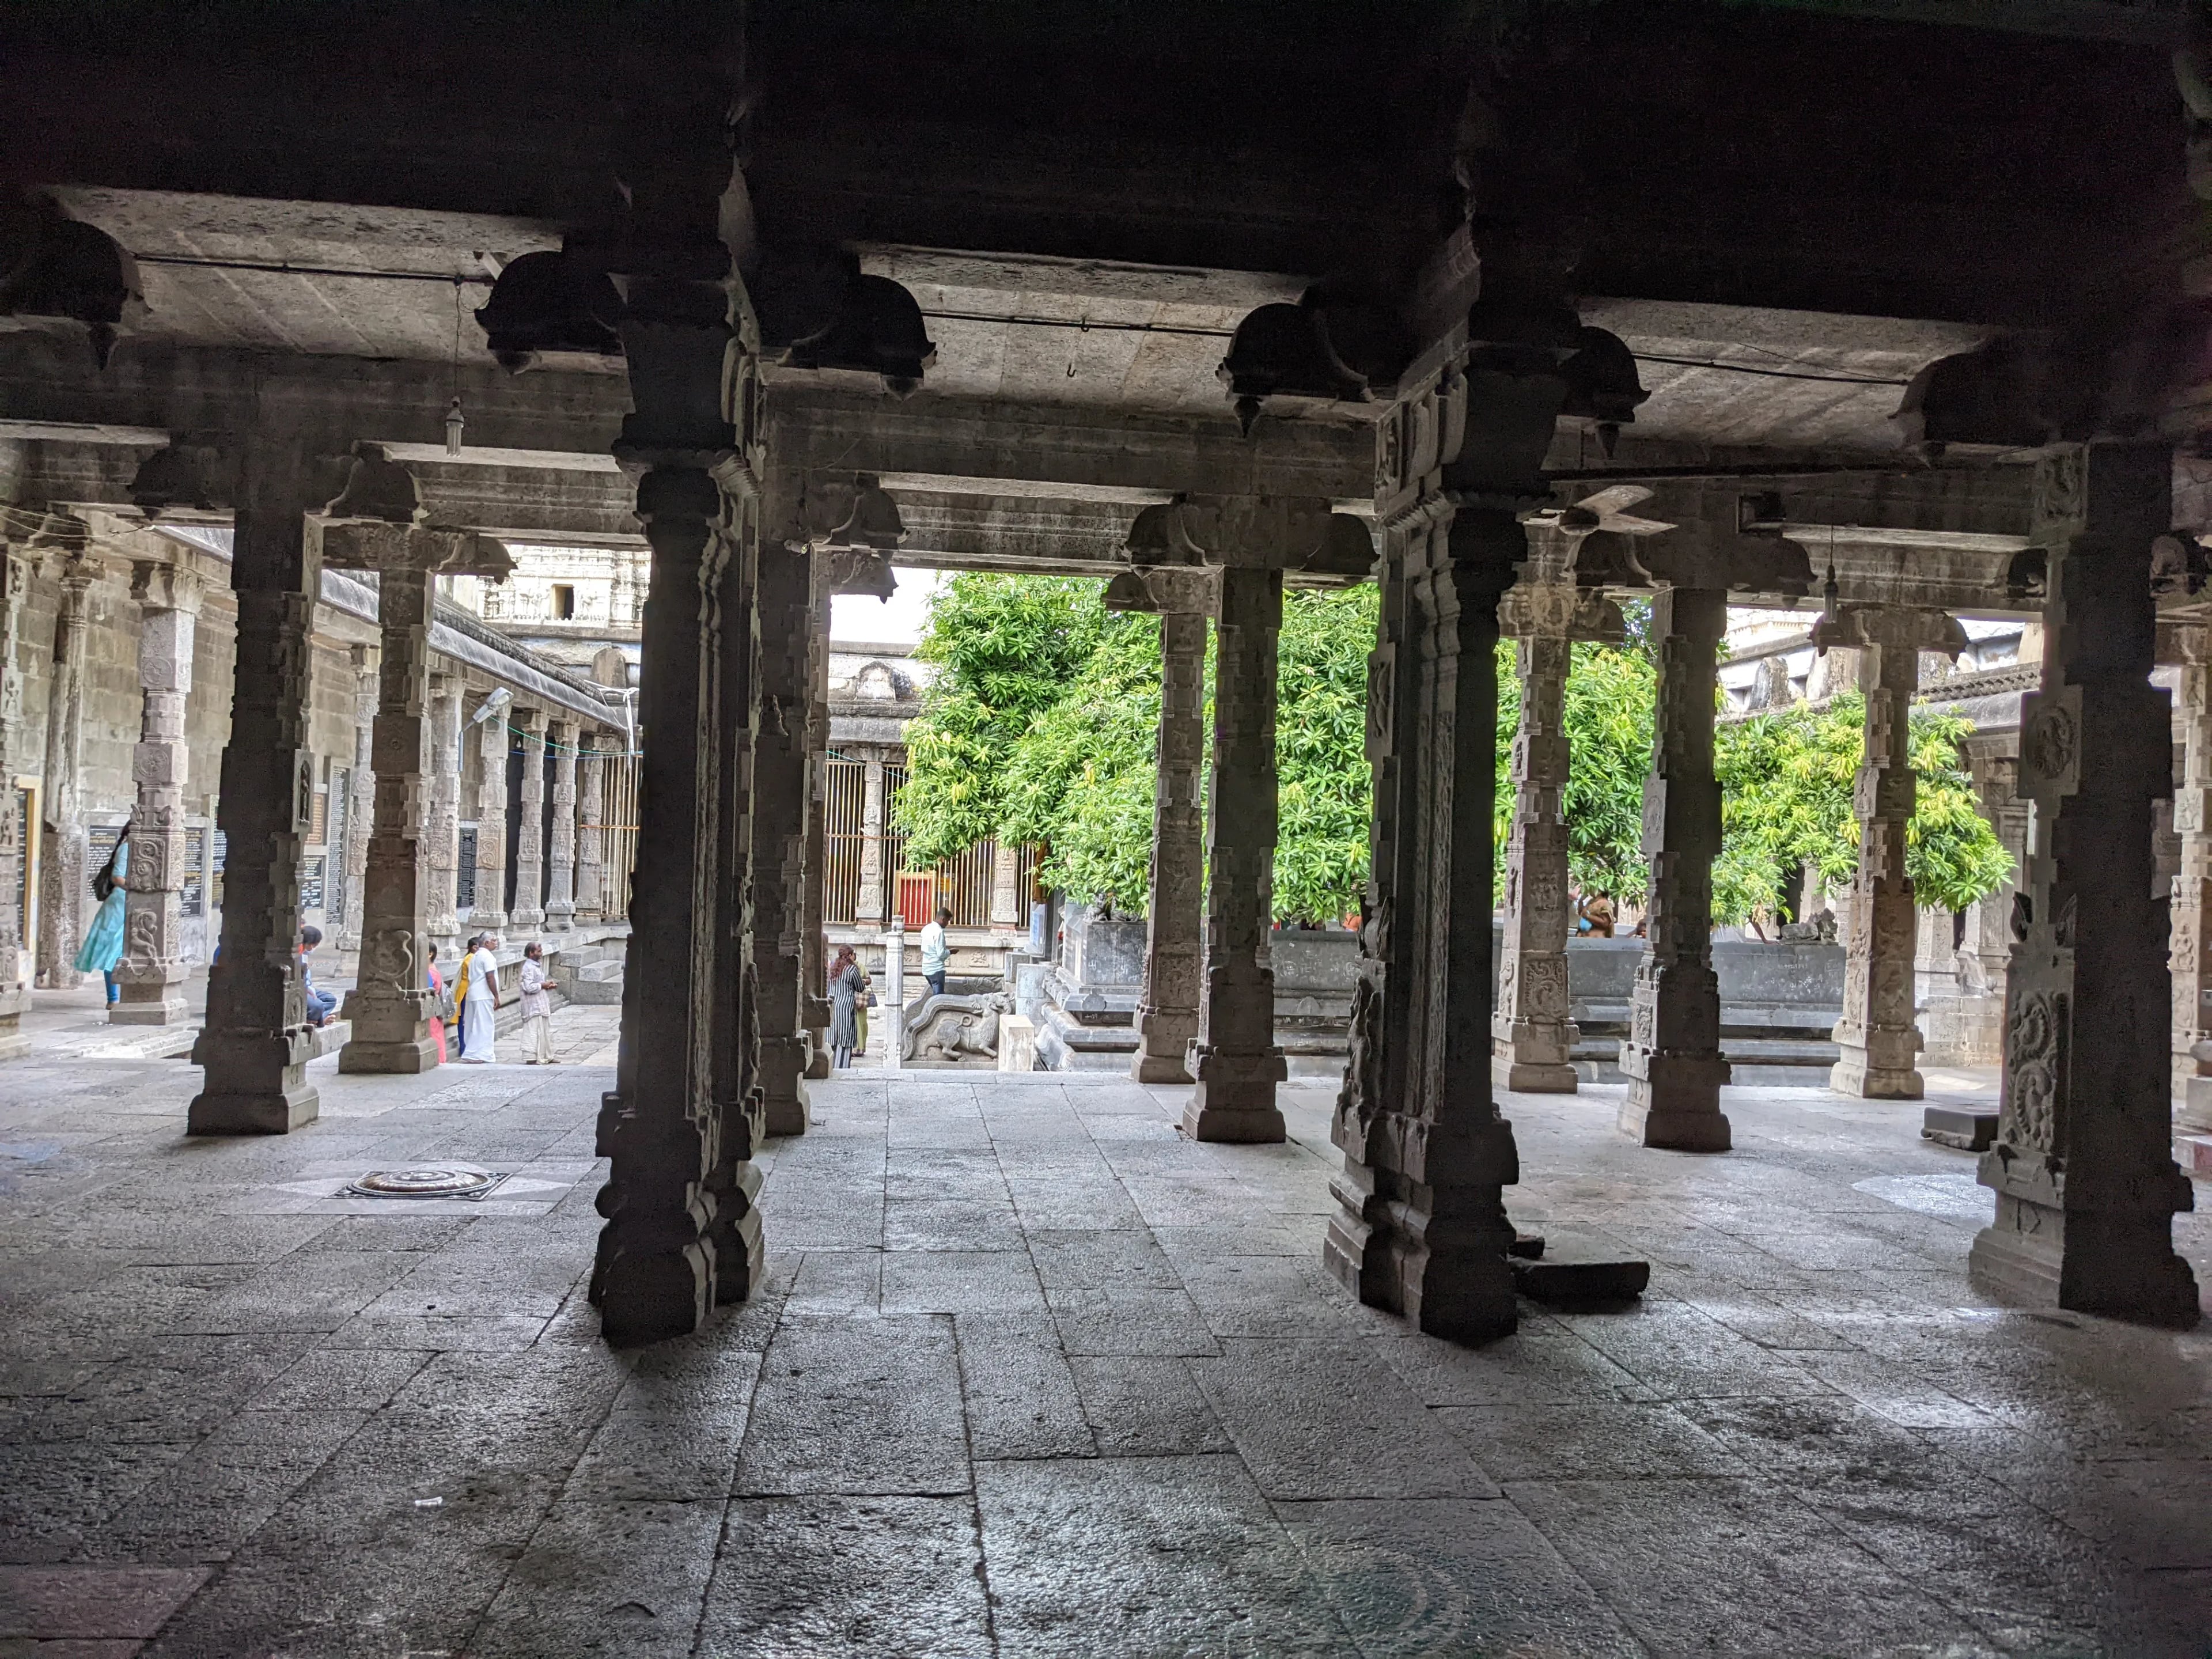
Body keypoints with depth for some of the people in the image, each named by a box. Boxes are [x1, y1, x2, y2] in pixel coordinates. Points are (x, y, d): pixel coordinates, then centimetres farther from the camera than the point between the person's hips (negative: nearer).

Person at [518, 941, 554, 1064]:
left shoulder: (537, 965, 14)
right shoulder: (529, 967, -17)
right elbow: (529, 987, -26)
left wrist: (546, 985, 8)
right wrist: (542, 985, -14)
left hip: (541, 1005, 10)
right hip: (534, 1007, -10)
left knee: (545, 1031, 15)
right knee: (533, 1032, -6)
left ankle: (546, 1057, 24)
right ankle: (531, 1058, -2)